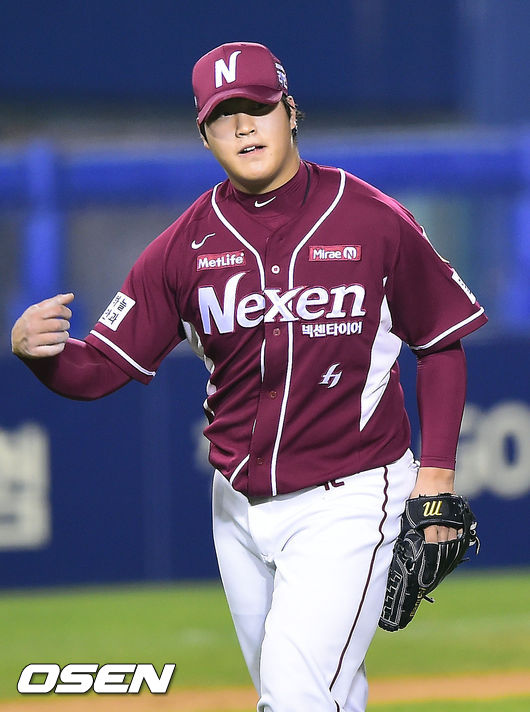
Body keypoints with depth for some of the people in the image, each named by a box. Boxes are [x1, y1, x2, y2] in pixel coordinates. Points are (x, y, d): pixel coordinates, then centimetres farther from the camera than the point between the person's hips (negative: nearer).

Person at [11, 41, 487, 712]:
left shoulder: (373, 222, -6)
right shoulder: (186, 245, 1)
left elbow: (441, 343, 4)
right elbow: (101, 367, -3)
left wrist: (436, 474, -4)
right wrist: (39, 350, -25)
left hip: (348, 499, -5)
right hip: (239, 506, 5)